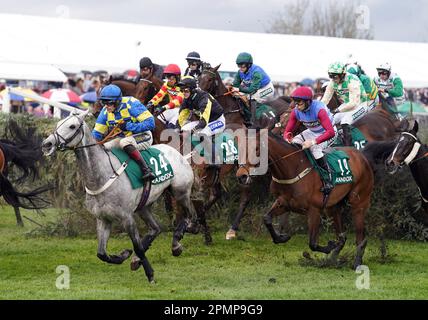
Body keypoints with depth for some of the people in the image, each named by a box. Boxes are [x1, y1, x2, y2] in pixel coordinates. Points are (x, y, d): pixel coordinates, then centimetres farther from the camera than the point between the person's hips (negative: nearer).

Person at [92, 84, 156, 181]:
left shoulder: (131, 104, -23)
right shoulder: (105, 111, -4)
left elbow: (150, 123, -26)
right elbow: (97, 133, 4)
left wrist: (128, 126, -29)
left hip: (142, 137, -7)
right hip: (124, 138, 7)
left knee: (125, 142, -36)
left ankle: (146, 170, -41)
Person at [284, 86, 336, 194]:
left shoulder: (319, 109, -34)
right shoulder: (296, 111, -13)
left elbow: (331, 132, -41)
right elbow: (288, 130, -6)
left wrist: (313, 142, -49)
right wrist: (287, 139, -32)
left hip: (327, 133, -7)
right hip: (312, 132, 7)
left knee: (315, 148, -34)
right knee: (293, 143, -9)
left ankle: (328, 178, -26)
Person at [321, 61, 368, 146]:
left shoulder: (352, 81, -28)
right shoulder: (333, 82, -7)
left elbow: (353, 103, -34)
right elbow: (325, 99, -5)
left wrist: (338, 110, -42)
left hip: (359, 105, -7)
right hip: (346, 105, 7)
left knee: (345, 121, -30)